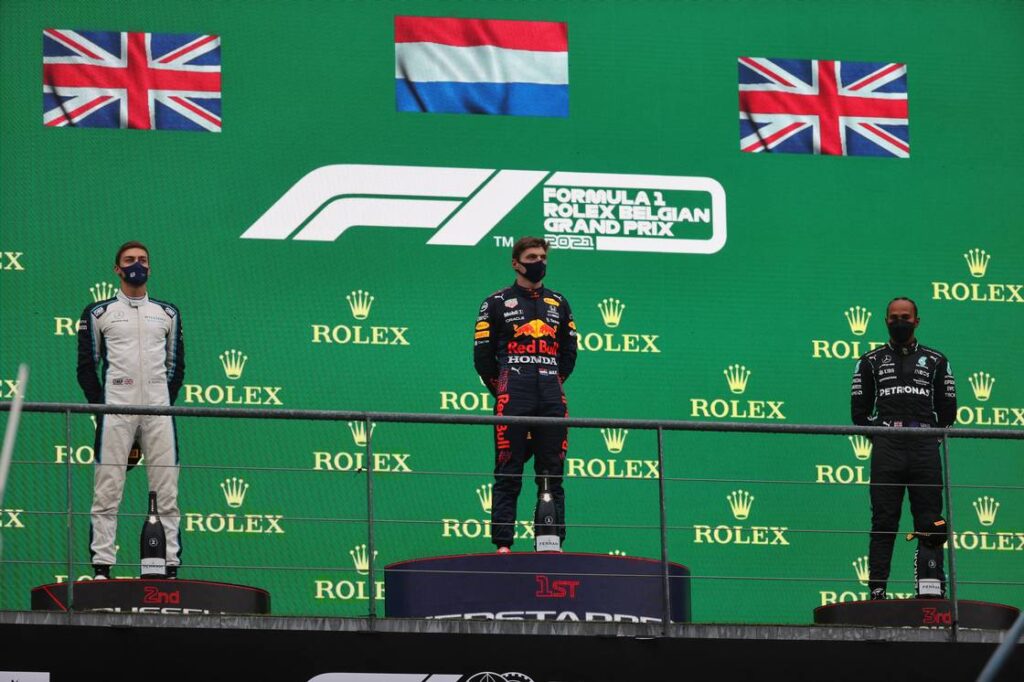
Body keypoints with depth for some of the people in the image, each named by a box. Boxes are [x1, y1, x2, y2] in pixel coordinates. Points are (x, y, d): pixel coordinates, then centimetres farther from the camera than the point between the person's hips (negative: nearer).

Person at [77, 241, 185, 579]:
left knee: (166, 492, -2)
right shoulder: (98, 313, 9)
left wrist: (166, 402, 6)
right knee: (107, 491, -6)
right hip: (116, 408, -2)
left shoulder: (167, 313, 16)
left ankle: (171, 566, -1)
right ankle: (102, 567, -6)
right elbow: (86, 366, 7)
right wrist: (101, 406, -2)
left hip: (158, 410, 2)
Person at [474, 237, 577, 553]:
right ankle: (503, 544, -8)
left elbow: (569, 353, 21)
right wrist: (503, 392, 3)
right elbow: (483, 355, 5)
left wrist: (552, 384, 11)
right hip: (513, 400, -3)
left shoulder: (559, 304, 18)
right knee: (508, 475, -6)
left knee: (552, 475, 2)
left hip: (551, 398, 3)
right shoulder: (497, 303, 7)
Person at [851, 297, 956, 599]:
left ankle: (931, 588, -6)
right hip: (887, 449, -1)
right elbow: (859, 410, 13)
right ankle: (877, 591, -7)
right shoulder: (871, 361, 16)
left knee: (930, 524, -4)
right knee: (884, 523, -4)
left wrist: (929, 435, 5)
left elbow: (947, 410, 16)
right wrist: (879, 435, 2)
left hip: (925, 449, 1)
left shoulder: (935, 361, 17)